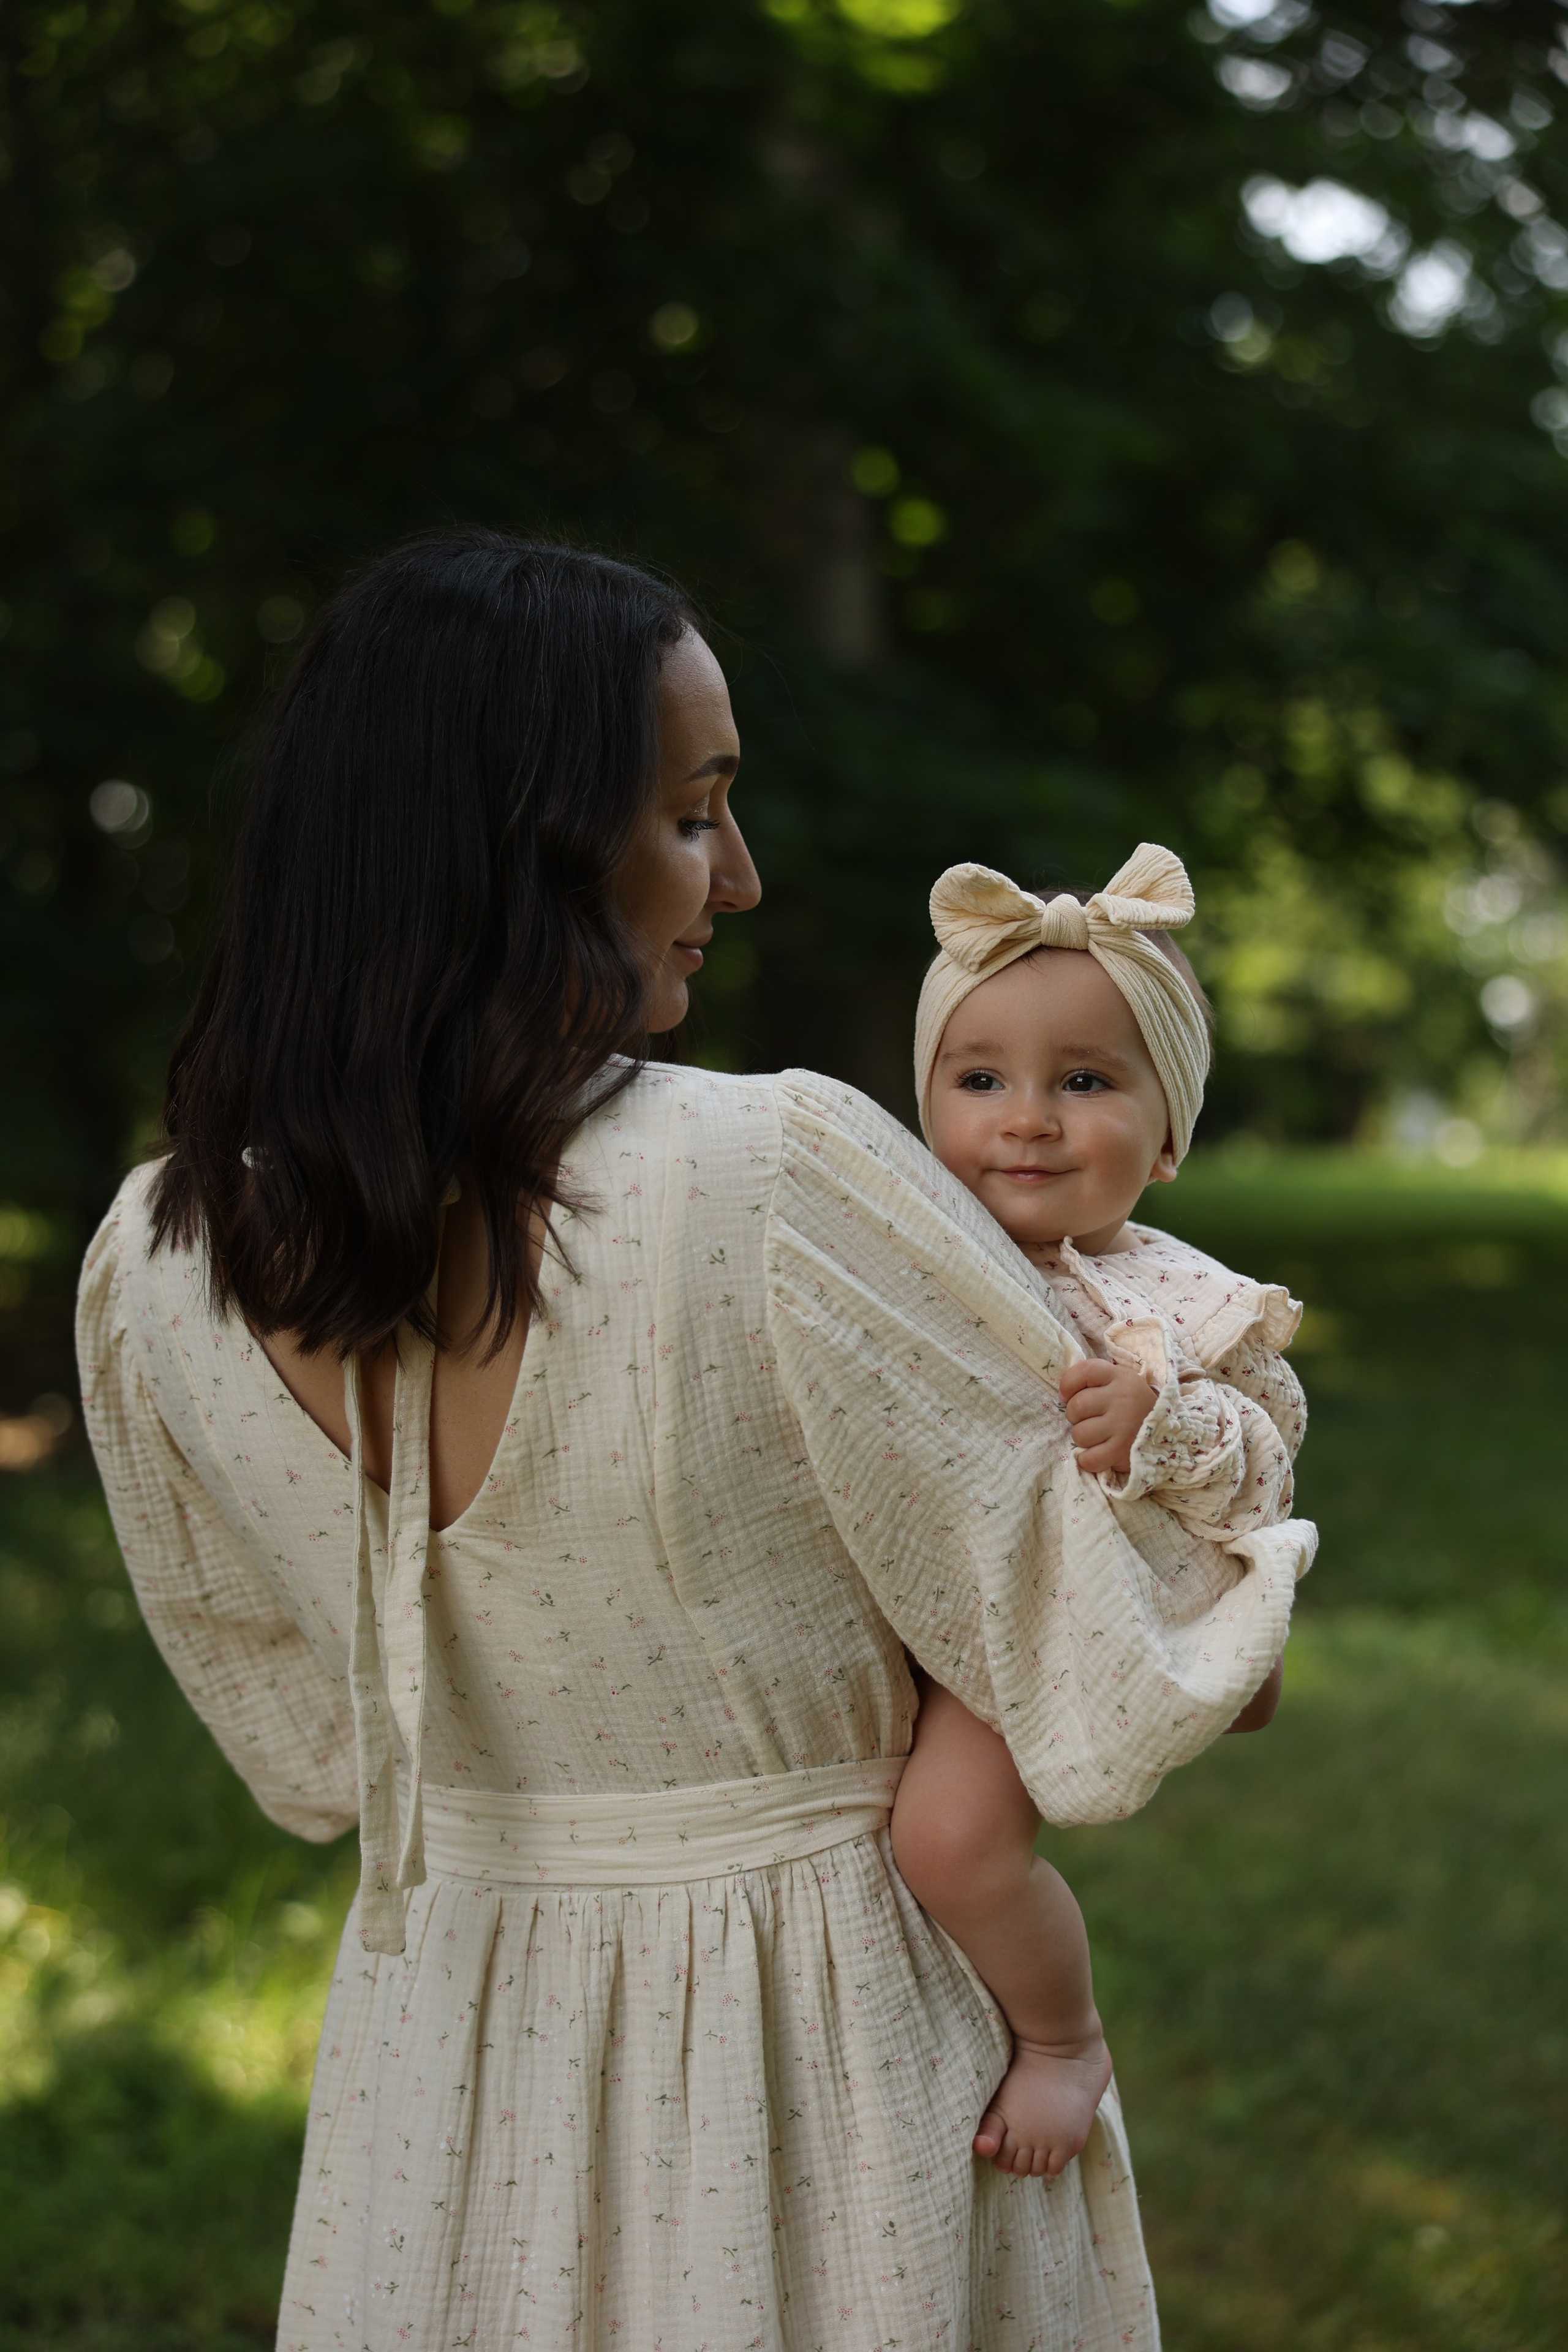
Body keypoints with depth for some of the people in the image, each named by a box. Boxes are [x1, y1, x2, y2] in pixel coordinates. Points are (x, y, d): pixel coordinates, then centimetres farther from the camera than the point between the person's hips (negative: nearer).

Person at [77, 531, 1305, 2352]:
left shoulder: (153, 1267, -11)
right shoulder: (786, 1184, -28)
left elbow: (313, 1758, 4)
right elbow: (1095, 1722, -19)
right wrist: (1265, 1592, 3)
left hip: (435, 2072, 5)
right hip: (825, 2060, -4)